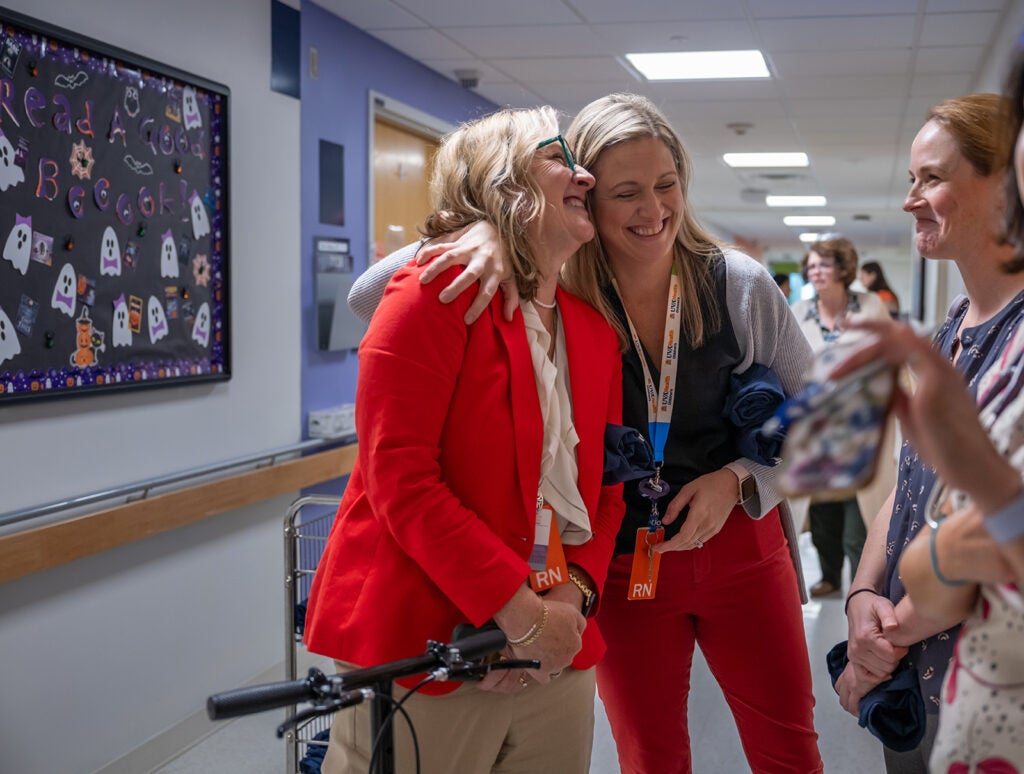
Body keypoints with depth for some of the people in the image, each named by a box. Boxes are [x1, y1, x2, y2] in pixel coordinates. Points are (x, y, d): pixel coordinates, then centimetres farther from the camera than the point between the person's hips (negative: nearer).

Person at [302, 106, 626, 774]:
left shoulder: (597, 334, 11)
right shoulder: (436, 293, -9)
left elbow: (606, 493, 12)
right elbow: (399, 477, -17)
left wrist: (571, 599, -7)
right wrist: (520, 613, -18)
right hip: (420, 645, -6)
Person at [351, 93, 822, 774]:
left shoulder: (738, 285, -10)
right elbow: (369, 300, -18)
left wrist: (739, 480, -13)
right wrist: (488, 238, -32)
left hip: (740, 548, 1)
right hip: (621, 562, -1)